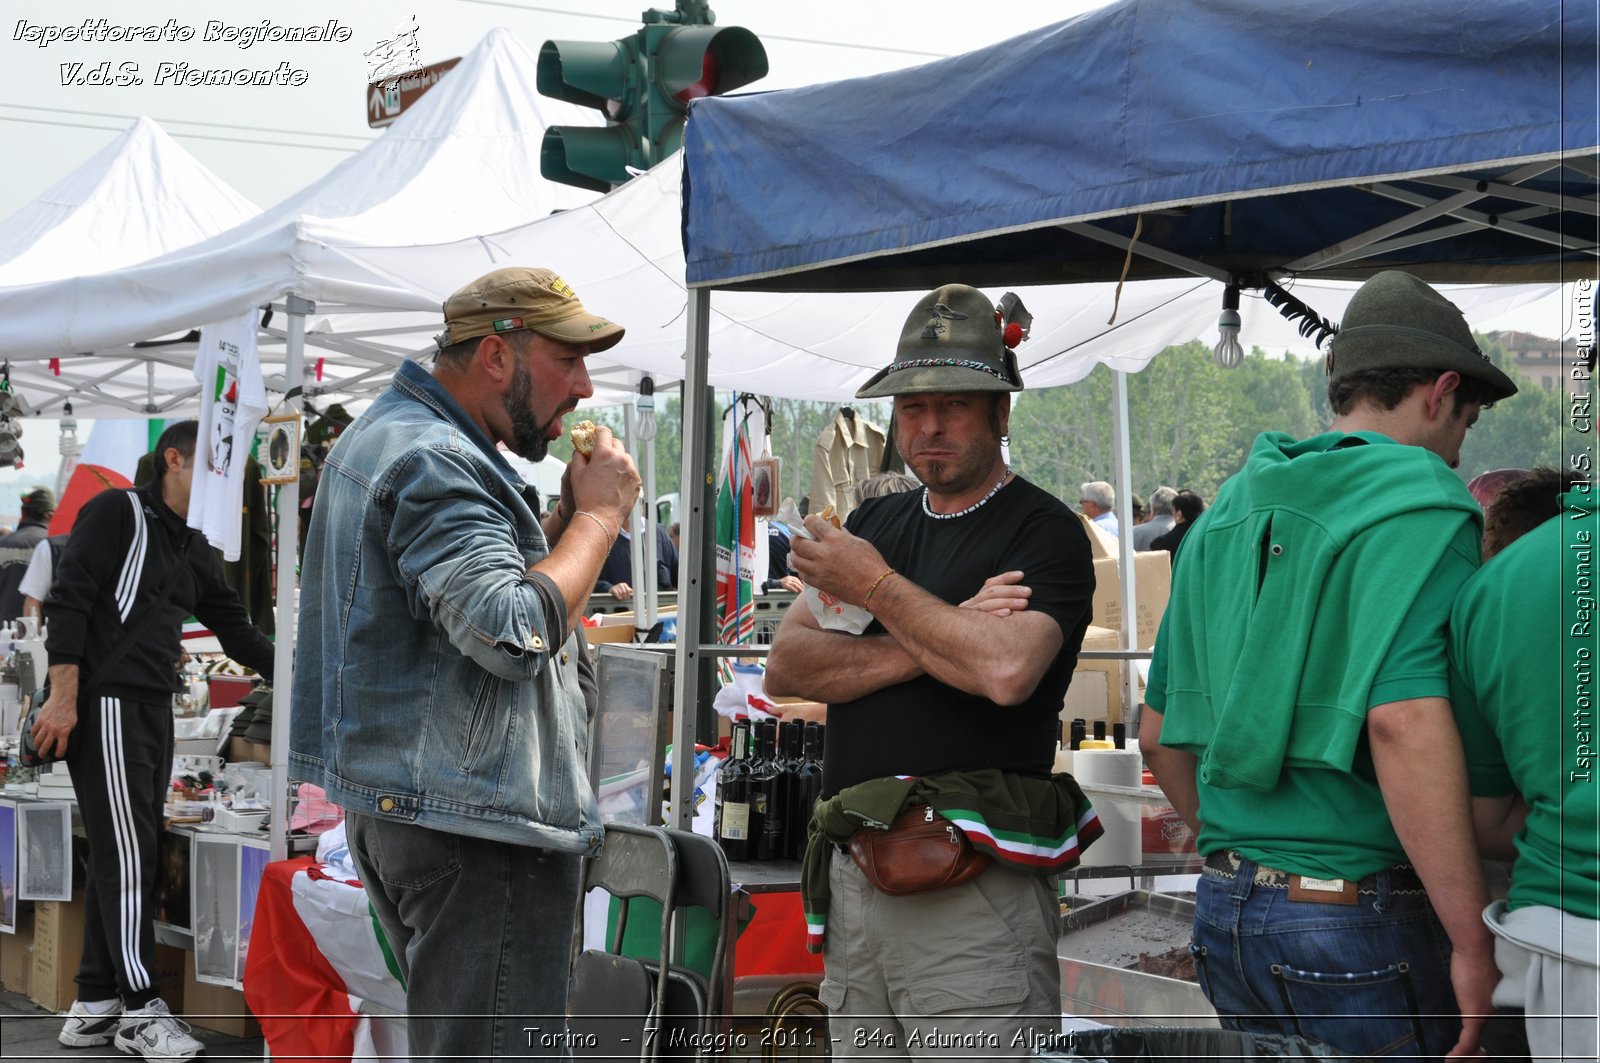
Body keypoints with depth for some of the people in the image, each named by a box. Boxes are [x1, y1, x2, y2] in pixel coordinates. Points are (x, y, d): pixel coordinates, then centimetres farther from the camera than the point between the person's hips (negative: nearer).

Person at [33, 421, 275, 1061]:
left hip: (154, 711, 9)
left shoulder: (195, 551, 19)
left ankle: (94, 1005, 16)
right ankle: (140, 1009, -5)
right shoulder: (117, 512, -6)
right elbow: (68, 601, -13)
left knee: (125, 857, 9)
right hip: (106, 704, -9)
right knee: (126, 853, -9)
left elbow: (236, 631, 23)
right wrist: (63, 700, -18)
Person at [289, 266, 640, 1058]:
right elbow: (513, 634, -26)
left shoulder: (384, 434, 18)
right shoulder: (435, 462, -17)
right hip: (475, 820, -11)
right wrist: (598, 515, -14)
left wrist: (567, 513, 9)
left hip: (395, 806, 11)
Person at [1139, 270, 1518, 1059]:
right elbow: (1405, 723, -25)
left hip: (1225, 906, 7)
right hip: (1364, 928, -7)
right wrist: (1475, 942, -21)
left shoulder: (1224, 518, 13)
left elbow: (1161, 735, 17)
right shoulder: (1422, 507, -11)